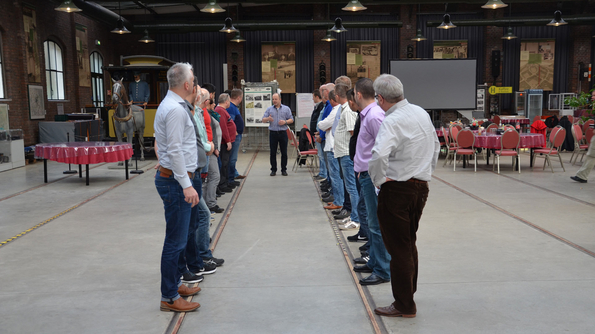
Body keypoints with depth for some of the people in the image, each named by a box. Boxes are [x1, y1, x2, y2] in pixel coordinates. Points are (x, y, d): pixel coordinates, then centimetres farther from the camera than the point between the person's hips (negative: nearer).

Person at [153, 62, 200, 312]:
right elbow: (175, 150, -23)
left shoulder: (171, 105, 16)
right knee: (176, 240, -5)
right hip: (175, 180, -11)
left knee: (178, 237, 19)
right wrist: (186, 185, -24)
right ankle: (169, 297, 4)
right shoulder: (175, 109, -17)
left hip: (172, 177, 11)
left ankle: (174, 284, 31)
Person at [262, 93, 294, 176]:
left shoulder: (286, 109, 8)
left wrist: (285, 122, -14)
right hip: (273, 133, 1)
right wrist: (268, 119, -17)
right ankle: (273, 170, 9)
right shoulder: (269, 109, 9)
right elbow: (263, 119, 5)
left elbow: (291, 119, 6)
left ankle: (284, 170, 10)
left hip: (283, 133, 0)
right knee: (273, 152, 2)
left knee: (284, 152, 1)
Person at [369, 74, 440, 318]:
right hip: (421, 186, 9)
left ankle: (404, 305, 13)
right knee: (409, 242, 23)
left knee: (398, 247, 3)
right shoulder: (422, 113, 8)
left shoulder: (392, 121, -20)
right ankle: (409, 291, 39)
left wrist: (378, 179, -19)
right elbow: (435, 145, 21)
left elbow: (379, 154, -36)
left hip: (397, 189, -9)